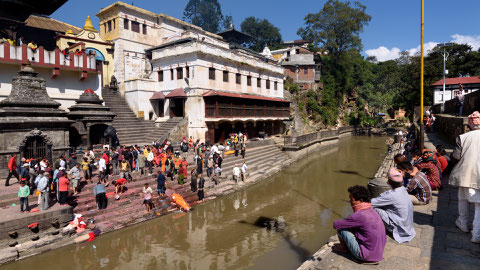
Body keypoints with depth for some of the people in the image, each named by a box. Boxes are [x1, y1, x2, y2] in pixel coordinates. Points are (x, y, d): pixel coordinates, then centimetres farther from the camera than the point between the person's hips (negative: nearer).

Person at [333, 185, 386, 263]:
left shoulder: (360, 215, -24)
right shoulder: (372, 211, 2)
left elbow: (336, 225, -15)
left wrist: (336, 222, 8)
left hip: (366, 257, -8)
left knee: (341, 229, -5)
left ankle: (345, 248, 20)